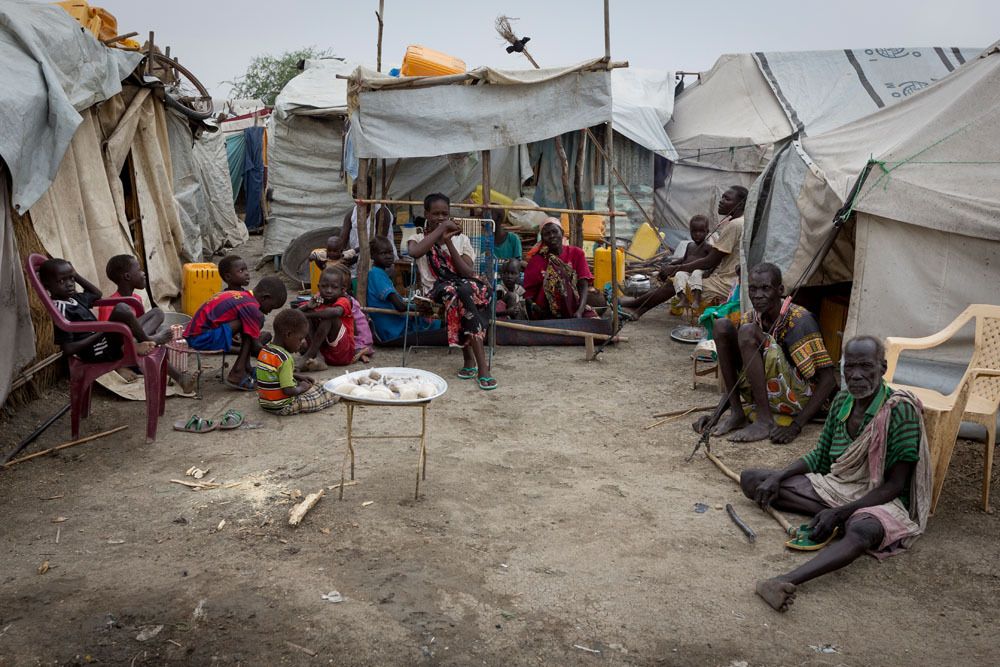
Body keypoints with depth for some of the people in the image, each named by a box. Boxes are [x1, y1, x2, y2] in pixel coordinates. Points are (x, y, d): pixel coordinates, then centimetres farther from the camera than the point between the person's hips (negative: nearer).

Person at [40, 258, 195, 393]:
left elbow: (96, 294, 33)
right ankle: (146, 340, -6)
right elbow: (67, 349, -19)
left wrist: (76, 275, 20)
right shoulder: (60, 308, -14)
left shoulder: (73, 298, 14)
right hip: (95, 351, -10)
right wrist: (99, 333, -17)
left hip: (104, 342, 10)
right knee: (121, 308, -34)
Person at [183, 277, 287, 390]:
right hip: (202, 338, -10)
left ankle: (246, 368, 6)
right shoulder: (251, 306, -15)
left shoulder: (241, 295, 13)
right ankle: (237, 375, -14)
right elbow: (255, 347, -11)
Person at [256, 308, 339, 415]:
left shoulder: (264, 350, 2)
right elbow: (288, 391, -27)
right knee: (330, 393, -3)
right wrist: (302, 388, -7)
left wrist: (298, 377, 13)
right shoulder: (285, 358, -25)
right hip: (282, 407, -9)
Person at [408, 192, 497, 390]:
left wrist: (448, 242, -6)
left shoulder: (461, 239, 16)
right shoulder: (419, 238, 13)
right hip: (436, 288, -1)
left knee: (464, 289, -37)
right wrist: (441, 229, -10)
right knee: (456, 292, -37)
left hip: (467, 286, 1)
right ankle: (482, 366, -39)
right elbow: (414, 252, -15)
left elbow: (468, 273, -1)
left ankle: (469, 359, -33)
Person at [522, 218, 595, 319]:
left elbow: (583, 285, -3)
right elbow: (528, 292, 4)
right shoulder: (536, 260, 4)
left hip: (574, 310, 2)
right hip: (547, 315, -2)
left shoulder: (576, 253, 7)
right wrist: (532, 305, -18)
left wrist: (579, 311, -18)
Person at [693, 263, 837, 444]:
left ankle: (765, 422, -23)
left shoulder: (799, 320, -15)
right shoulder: (750, 319, 3)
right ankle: (737, 414, -8)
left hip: (798, 399, -6)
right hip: (762, 395, 6)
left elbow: (829, 380, -18)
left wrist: (796, 426, -26)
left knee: (748, 332, -25)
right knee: (721, 326, -11)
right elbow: (738, 378, 10)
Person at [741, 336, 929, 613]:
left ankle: (786, 581, -63)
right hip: (835, 486, 7)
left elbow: (895, 485, -15)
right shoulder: (842, 401, 4)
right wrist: (778, 476, -5)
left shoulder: (901, 411, -15)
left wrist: (840, 512, -25)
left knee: (861, 530, -43)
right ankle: (831, 518, -19)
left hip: (878, 498, -7)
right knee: (750, 480, -4)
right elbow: (820, 457, 13)